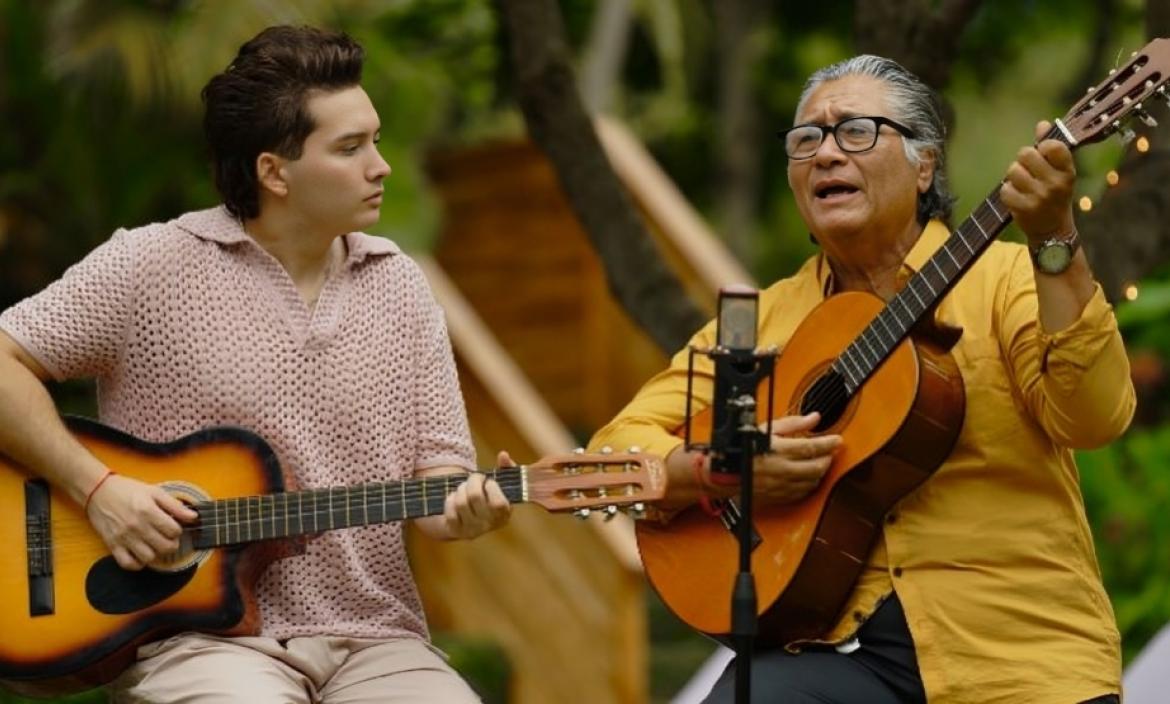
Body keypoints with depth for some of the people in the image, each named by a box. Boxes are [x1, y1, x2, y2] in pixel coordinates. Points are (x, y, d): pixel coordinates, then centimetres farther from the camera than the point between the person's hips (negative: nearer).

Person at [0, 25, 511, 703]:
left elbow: (437, 463, 12)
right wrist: (95, 486, -13)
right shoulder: (153, 266, -2)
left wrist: (465, 507, -11)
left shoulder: (397, 283, 11)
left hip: (371, 639, 5)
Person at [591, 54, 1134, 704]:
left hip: (1017, 649, -1)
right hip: (834, 643, 1)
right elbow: (619, 447, 8)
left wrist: (1053, 243, -22)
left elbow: (1092, 419, -12)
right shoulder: (764, 318, 13)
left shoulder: (1002, 277, 5)